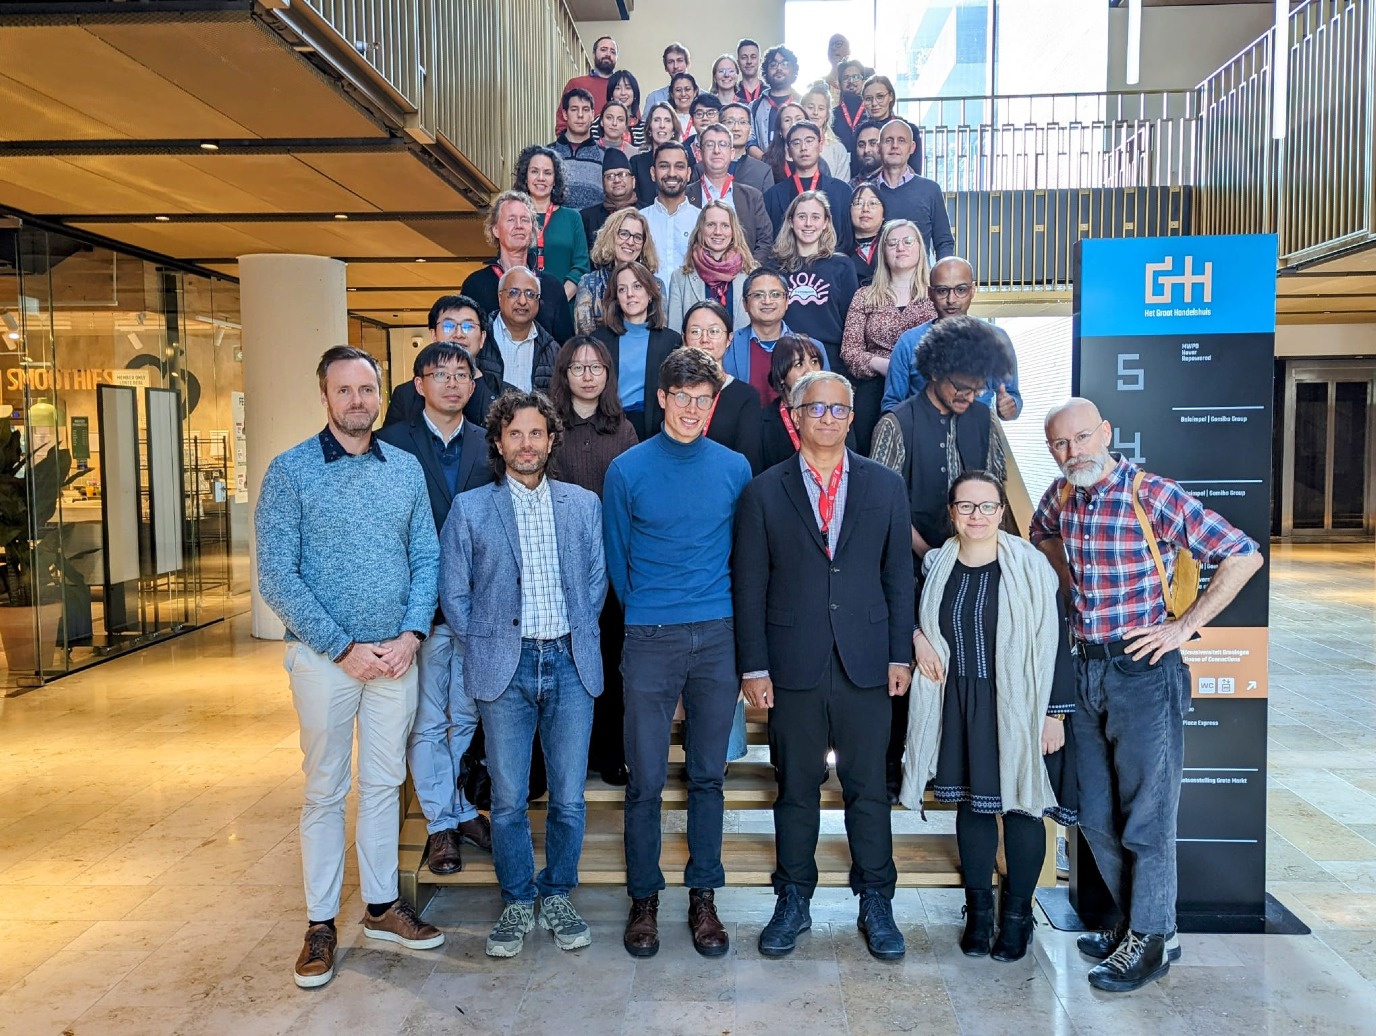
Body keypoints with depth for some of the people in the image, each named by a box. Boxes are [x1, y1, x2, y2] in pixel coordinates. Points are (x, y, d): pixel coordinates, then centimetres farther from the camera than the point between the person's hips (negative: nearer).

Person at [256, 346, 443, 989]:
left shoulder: (406, 468, 5)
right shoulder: (291, 470, -7)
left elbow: (427, 559, 6)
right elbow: (275, 578, -11)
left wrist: (412, 633, -9)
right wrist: (344, 647, -14)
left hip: (396, 655, 3)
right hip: (325, 656, -3)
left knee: (385, 783, 13)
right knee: (325, 791, 8)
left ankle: (381, 906, 28)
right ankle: (321, 925, 21)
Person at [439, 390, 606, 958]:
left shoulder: (583, 504, 8)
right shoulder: (470, 508, 3)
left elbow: (597, 579, 13)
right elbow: (453, 591, 6)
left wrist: (579, 637, 6)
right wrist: (483, 650, 2)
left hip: (569, 662, 1)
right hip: (505, 665, -1)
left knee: (569, 797, 7)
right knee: (508, 799, 6)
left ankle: (557, 896, 26)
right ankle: (517, 903, 24)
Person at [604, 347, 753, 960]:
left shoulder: (735, 468, 5)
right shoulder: (628, 469, 0)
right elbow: (616, 556, 8)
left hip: (718, 637, 2)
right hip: (650, 639, -1)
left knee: (708, 774, 10)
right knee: (646, 778, 4)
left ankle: (703, 898, 23)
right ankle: (643, 899, 20)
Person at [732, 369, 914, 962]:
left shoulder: (885, 486, 7)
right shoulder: (765, 492, 2)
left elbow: (899, 576, 7)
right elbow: (749, 585, 1)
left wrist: (900, 655, 2)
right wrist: (753, 667, -3)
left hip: (866, 665, 1)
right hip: (793, 667, -1)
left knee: (869, 788, 9)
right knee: (795, 789, 10)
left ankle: (876, 903, 25)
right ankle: (792, 902, 25)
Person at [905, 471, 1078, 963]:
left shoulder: (1029, 566, -10)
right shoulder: (937, 565, 1)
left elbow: (1053, 641, -9)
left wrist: (1055, 713, -11)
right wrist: (917, 635, -2)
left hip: (1018, 706, -3)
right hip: (959, 705, 4)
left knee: (1020, 805, 6)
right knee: (972, 803, 13)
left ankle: (1017, 913, 25)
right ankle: (978, 909, 29)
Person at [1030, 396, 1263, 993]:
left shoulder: (1153, 495, -14)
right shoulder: (1061, 496, 5)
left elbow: (1244, 555, -13)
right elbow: (1041, 532, 29)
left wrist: (1185, 626, -14)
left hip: (1143, 670, -7)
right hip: (1088, 670, 7)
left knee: (1145, 816, 4)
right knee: (1096, 817, 15)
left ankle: (1151, 941, 19)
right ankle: (1135, 921, 32)